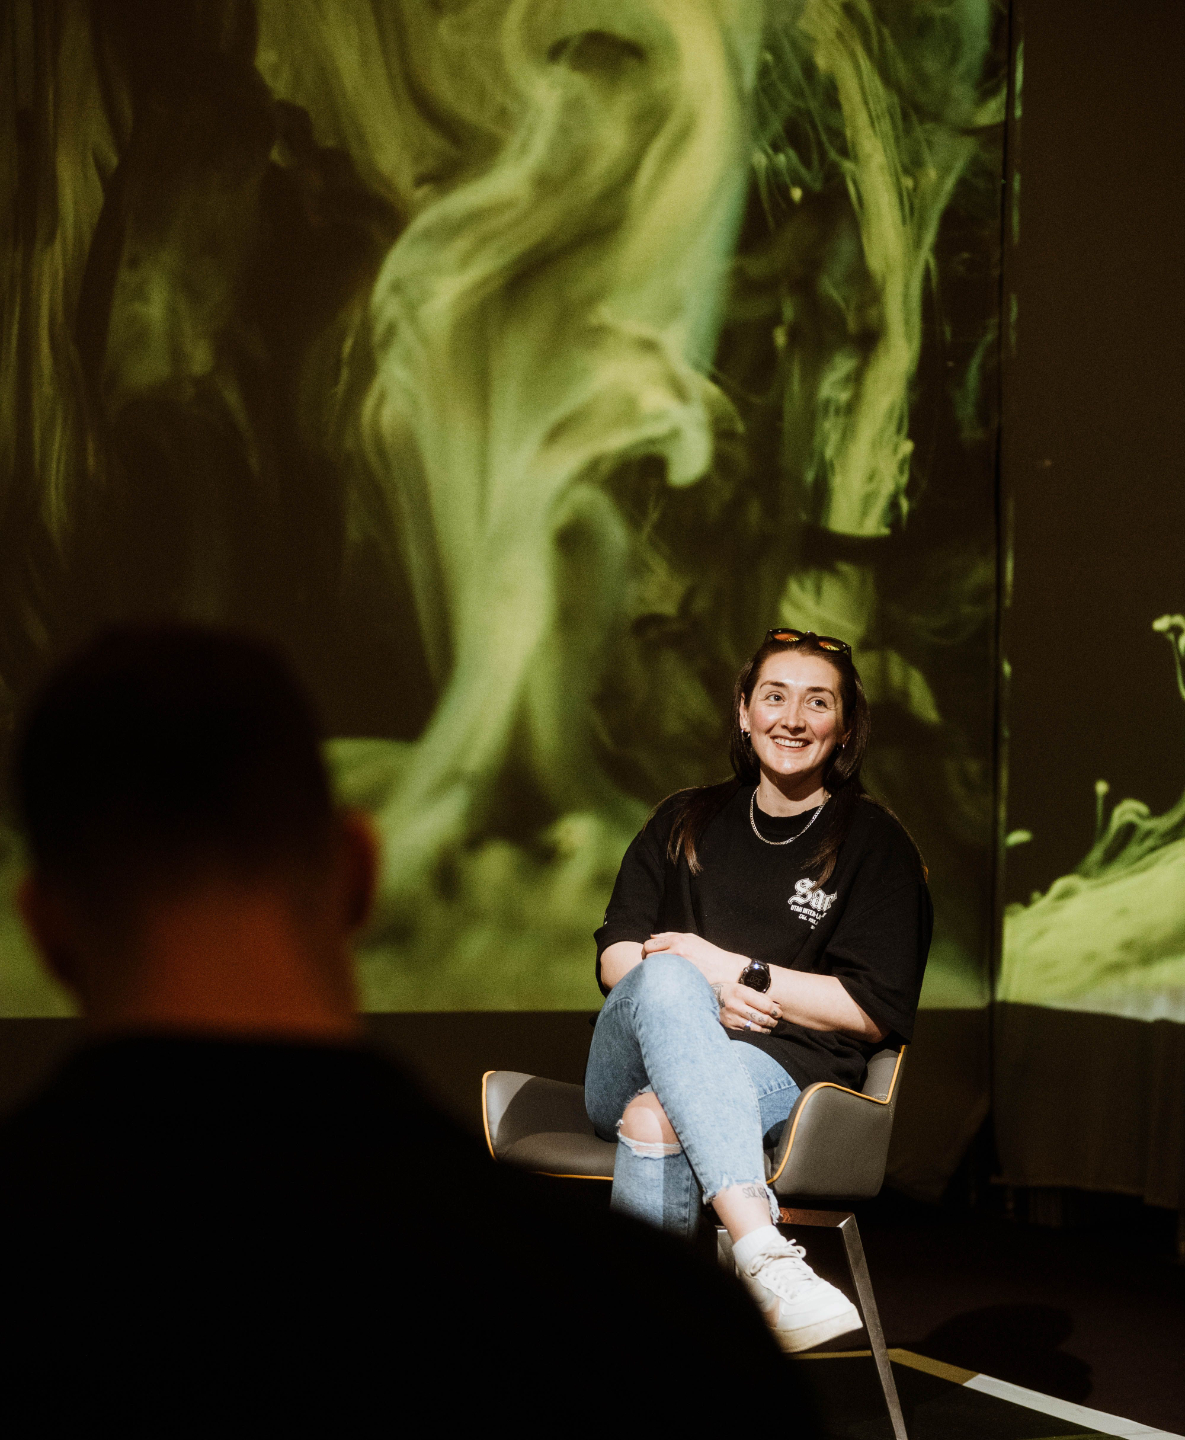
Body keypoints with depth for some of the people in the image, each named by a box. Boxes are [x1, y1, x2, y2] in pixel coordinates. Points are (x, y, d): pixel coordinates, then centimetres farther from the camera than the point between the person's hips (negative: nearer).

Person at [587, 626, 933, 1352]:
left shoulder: (874, 842, 10)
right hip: (629, 1071, 3)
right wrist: (696, 990, -8)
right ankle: (766, 1261, -53)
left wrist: (736, 971, -6)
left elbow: (876, 1012, 1)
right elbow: (616, 957, 15)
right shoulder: (686, 822, 22)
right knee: (666, 982, -35)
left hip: (779, 1078, -3)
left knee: (658, 1115, -38)